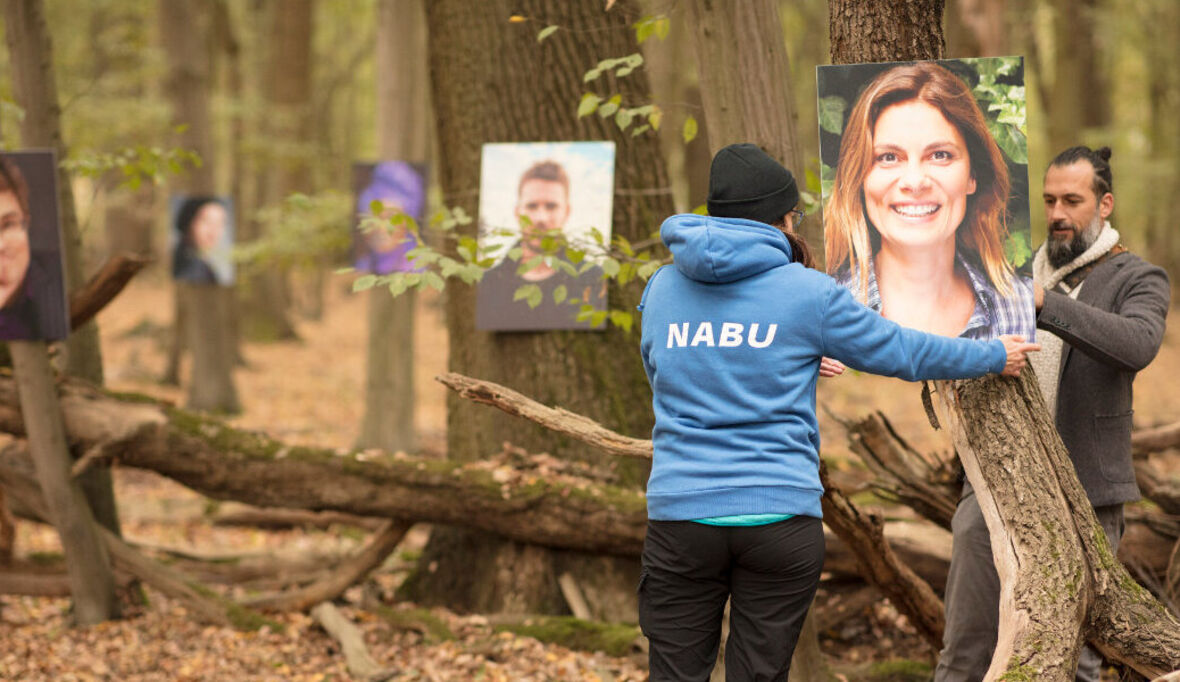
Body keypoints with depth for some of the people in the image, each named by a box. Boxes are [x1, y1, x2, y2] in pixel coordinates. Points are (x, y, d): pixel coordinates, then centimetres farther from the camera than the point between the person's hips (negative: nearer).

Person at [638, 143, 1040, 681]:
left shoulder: (661, 289, 9)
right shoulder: (807, 293, -1)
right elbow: (898, 350, 8)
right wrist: (996, 356, 24)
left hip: (681, 515, 2)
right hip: (781, 515, -2)